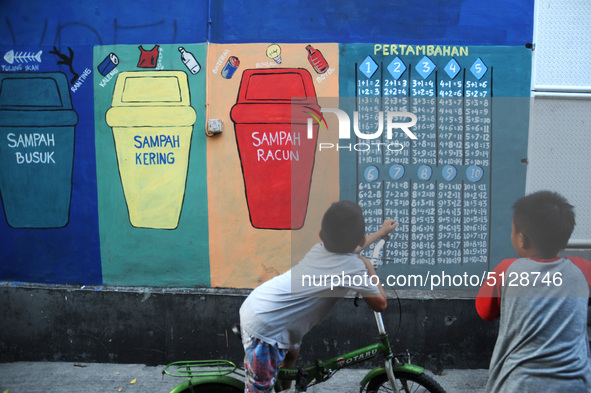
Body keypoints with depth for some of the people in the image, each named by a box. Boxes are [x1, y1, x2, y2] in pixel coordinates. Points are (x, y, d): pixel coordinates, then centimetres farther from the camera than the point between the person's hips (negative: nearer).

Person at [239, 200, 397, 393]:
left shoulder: (320, 248, 8)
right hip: (265, 329, -9)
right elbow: (381, 304, 1)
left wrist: (381, 232, 45)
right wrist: (369, 267, 11)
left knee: (292, 350, 32)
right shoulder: (354, 266, -14)